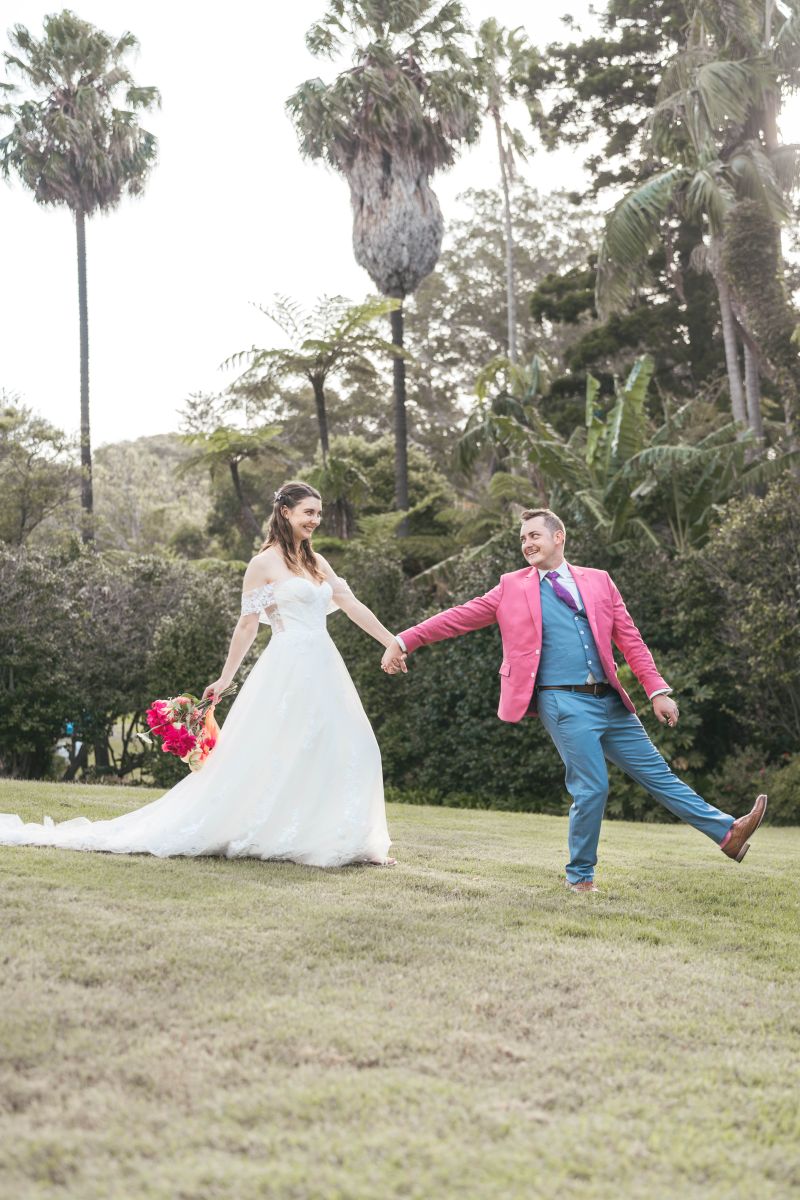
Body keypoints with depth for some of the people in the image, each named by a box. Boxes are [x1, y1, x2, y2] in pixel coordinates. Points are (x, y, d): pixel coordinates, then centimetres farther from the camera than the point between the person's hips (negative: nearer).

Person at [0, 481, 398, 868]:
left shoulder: (316, 562, 16)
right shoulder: (265, 563, -2)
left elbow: (353, 606, 15)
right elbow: (247, 625, -2)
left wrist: (394, 644, 11)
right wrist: (226, 678, -1)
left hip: (322, 671, 7)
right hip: (286, 671, -7)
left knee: (345, 750, 2)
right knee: (268, 753, -6)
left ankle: (332, 840, 7)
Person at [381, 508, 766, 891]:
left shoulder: (598, 581, 12)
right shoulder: (512, 588, 6)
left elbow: (630, 640, 10)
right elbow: (459, 617, 7)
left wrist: (657, 691, 2)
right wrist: (404, 641, 1)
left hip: (611, 701, 3)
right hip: (564, 704, -3)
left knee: (657, 773, 8)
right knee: (592, 788, -8)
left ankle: (727, 833, 13)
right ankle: (580, 876, 11)